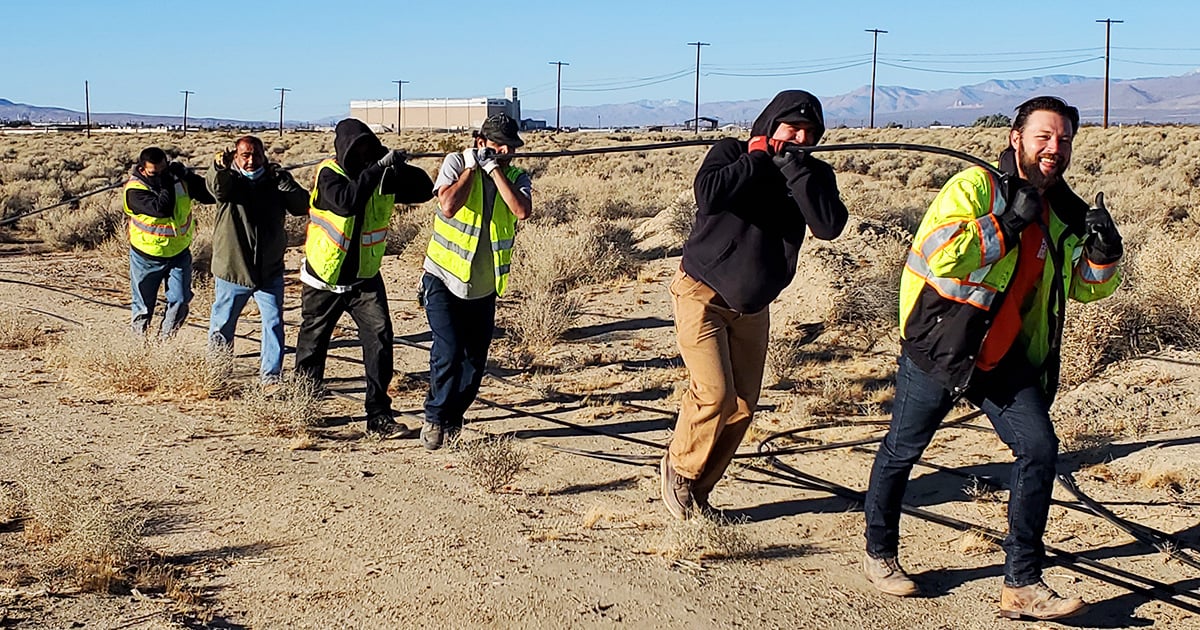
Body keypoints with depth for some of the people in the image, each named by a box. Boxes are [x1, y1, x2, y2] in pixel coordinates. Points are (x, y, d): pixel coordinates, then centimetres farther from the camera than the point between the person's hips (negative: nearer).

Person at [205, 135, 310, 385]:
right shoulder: (228, 180, -5)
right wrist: (219, 166, -51)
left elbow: (303, 206, -8)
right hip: (231, 269, -1)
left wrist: (284, 182, -22)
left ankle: (270, 375, 5)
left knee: (274, 322, -4)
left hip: (270, 271, 1)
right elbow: (215, 186, -29)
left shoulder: (275, 181, 2)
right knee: (222, 326, 11)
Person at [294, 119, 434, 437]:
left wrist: (399, 167, -24)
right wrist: (377, 169, -36)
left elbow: (424, 190, -9)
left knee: (380, 337, -12)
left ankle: (378, 415, -7)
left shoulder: (383, 176, -4)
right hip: (324, 279, -2)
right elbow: (346, 202, -35)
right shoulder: (329, 173, -16)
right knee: (313, 343, 11)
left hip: (365, 278, 2)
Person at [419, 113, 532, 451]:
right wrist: (471, 168, -16)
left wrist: (494, 168, -20)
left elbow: (522, 210, -22)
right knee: (449, 351, -17)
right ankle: (435, 418, 3)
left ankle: (452, 420, 28)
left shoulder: (517, 177, 0)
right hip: (444, 280, -4)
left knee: (475, 361, 8)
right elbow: (448, 206, -24)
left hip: (484, 288, 4)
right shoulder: (456, 163, -7)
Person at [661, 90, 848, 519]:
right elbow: (708, 194, -30)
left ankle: (698, 489, 19)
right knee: (715, 393, -16)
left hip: (753, 306, 5)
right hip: (702, 293, -5)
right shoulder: (732, 153, -8)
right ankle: (679, 468, 9)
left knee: (742, 406, 3)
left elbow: (829, 226, -19)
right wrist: (759, 159, -20)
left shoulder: (815, 175, 1)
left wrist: (794, 168, -20)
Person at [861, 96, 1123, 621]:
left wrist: (1102, 250, -6)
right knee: (901, 452, 8)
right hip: (939, 350, -5)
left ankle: (1022, 584, -2)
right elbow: (936, 252, -29)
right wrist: (1007, 223, -26)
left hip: (1008, 360, 5)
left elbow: (1087, 287, 14)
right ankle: (878, 553, 31)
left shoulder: (1064, 212, 7)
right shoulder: (974, 186, -13)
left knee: (1039, 447, -9)